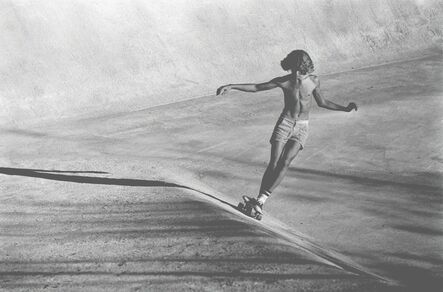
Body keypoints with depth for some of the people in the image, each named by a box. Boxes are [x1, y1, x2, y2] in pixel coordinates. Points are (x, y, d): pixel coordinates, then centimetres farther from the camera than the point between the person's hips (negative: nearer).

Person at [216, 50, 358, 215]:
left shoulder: (314, 81, -3)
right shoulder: (284, 82, -7)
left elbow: (322, 103, 12)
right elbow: (255, 87, -2)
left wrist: (345, 109, 8)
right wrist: (231, 86, -9)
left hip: (302, 127, 0)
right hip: (284, 124, 0)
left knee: (285, 163, -16)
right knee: (274, 163, -9)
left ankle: (262, 199, -15)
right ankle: (260, 199, -2)